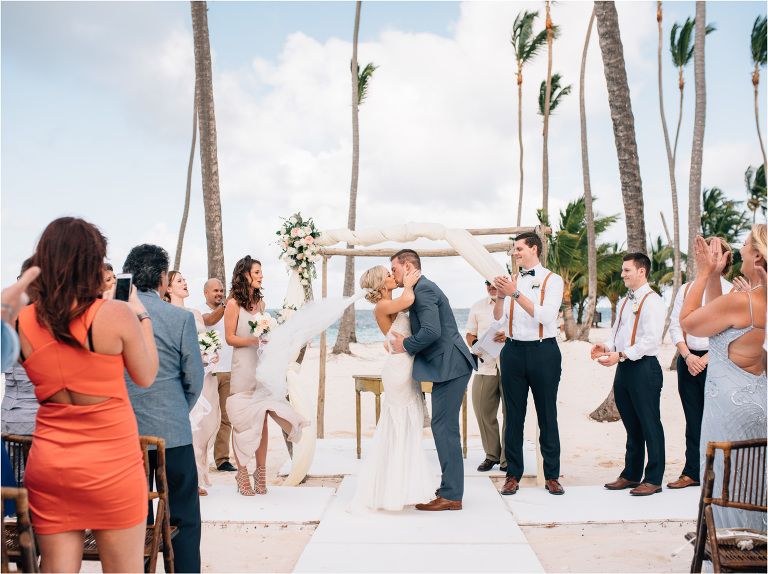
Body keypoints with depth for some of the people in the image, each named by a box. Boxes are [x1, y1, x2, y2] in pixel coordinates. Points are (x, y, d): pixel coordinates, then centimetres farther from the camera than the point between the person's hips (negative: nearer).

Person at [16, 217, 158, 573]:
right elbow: (146, 377, -2)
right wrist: (141, 316, 9)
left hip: (47, 465, 4)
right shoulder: (116, 314, -15)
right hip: (112, 464, -3)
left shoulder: (22, 322, -3)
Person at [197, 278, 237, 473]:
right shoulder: (200, 311, -1)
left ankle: (222, 459, 11)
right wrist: (227, 301, -37)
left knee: (226, 417, 5)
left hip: (228, 371, 5)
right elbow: (210, 320, -23)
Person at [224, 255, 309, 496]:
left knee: (263, 420, 4)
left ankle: (261, 473, 12)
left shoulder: (260, 302, 15)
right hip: (243, 368, -5)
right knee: (242, 421, -1)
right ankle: (242, 475, 8)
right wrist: (253, 341, -17)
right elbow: (230, 338, -6)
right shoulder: (234, 304, -4)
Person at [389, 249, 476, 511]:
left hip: (450, 366, -11)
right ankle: (450, 487, 22)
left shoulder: (423, 289, -13)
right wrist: (402, 342, 13)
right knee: (444, 427, 14)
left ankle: (451, 496, -1)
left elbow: (432, 331, -24)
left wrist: (406, 345, -10)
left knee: (444, 427, -7)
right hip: (447, 366, 11)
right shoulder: (423, 289, 20)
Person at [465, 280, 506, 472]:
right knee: (484, 412, 1)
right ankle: (491, 455, 16)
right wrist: (475, 344, 0)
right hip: (485, 365, 3)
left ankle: (508, 460, 9)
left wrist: (509, 336, -16)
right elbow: (470, 333, 21)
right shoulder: (477, 307, 18)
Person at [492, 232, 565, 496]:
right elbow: (496, 324, 6)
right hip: (513, 351, 3)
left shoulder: (552, 280, 1)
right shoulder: (510, 281, 12)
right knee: (514, 415, 6)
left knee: (547, 414, 3)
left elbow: (546, 316, -15)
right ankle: (513, 474, 15)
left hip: (544, 351, -3)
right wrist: (500, 296, -10)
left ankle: (552, 476, 14)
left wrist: (515, 294, -20)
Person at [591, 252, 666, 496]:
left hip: (644, 368, -8)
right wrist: (606, 347, 1)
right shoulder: (626, 302, 18)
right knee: (631, 425, 15)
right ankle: (631, 475, 23)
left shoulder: (652, 301, -9)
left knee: (649, 425, 0)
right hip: (624, 368, 8)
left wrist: (621, 355, -22)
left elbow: (651, 340, -18)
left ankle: (653, 479, 8)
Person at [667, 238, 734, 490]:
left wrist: (706, 358, -14)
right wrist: (688, 356, -5)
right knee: (692, 420, 9)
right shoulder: (686, 289, 11)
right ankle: (692, 473, 17)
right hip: (688, 360, 4)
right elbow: (675, 325, 8)